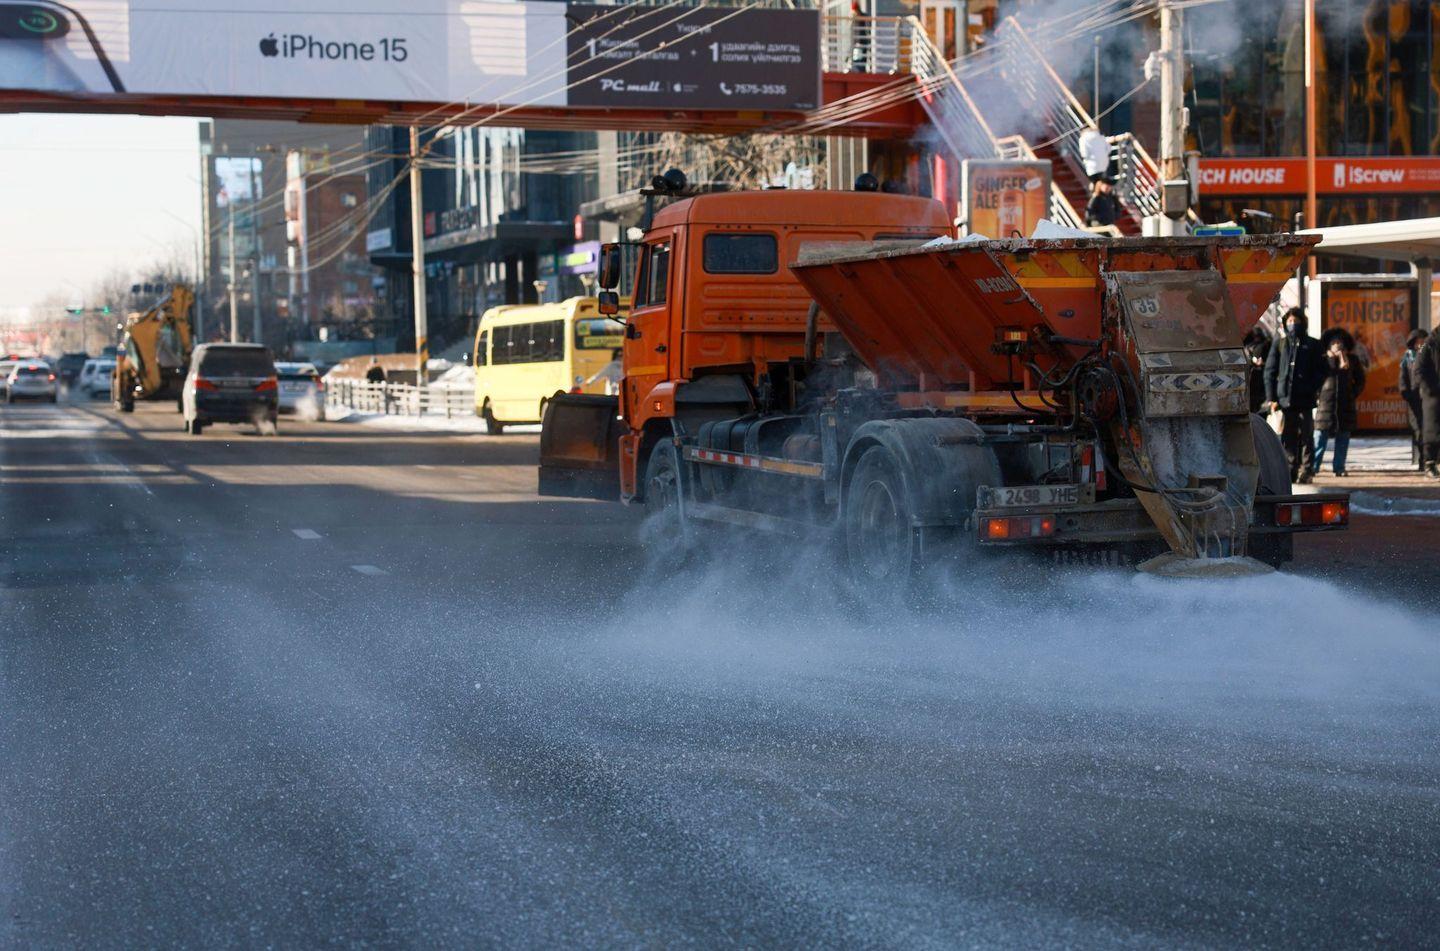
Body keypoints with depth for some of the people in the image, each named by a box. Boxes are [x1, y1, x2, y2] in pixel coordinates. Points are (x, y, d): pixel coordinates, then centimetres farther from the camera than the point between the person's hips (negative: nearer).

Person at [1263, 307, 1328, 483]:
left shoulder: (1312, 345, 9)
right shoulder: (1279, 344, 12)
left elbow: (1322, 370, 8)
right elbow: (1269, 372, 9)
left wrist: (1314, 389, -8)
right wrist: (1271, 398, 0)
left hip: (1305, 400, -2)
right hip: (1284, 399, 2)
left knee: (1306, 437, -1)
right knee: (1288, 438, 4)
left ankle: (1306, 471, 2)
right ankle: (1291, 471, 9)